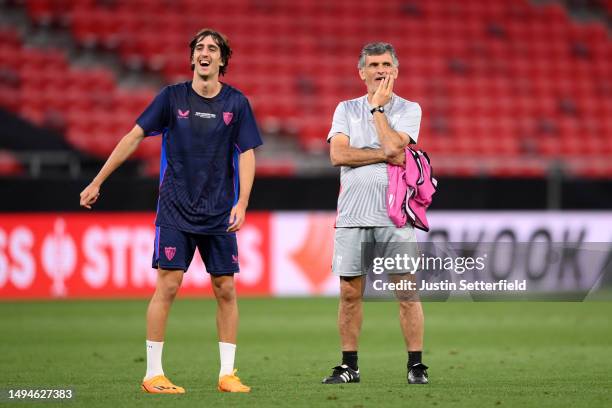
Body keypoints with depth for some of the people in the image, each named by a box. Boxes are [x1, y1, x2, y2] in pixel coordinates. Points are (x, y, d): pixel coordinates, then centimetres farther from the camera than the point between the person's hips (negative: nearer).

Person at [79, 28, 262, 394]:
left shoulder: (237, 103, 2)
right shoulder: (172, 97, 0)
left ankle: (227, 373, 9)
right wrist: (97, 183, 1)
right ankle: (153, 374, -2)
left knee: (226, 289, 1)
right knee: (168, 285, -8)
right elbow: (134, 137, 2)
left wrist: (241, 204, -11)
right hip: (175, 211, -1)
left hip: (219, 214, 2)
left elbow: (247, 155, 2)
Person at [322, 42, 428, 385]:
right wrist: (385, 155, -9)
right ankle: (349, 366, 12)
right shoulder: (346, 109, 12)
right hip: (353, 215, 2)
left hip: (395, 215, -2)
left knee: (407, 290, -6)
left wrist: (378, 107, -4)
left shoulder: (409, 109, 6)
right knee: (350, 292, 4)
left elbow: (394, 145, -12)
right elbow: (338, 154, -3)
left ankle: (416, 365, -1)